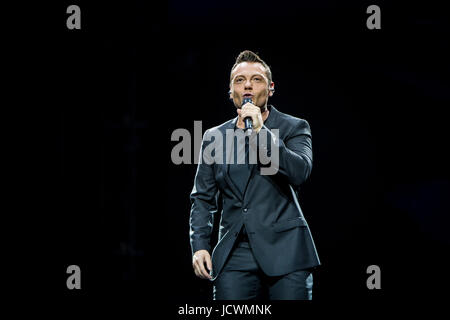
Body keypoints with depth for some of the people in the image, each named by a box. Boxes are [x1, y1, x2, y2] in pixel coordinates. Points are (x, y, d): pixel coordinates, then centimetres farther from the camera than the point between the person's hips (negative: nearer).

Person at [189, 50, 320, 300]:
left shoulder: (294, 128, 7)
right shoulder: (214, 137, 15)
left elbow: (300, 172, -11)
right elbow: (203, 198, 16)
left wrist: (261, 132, -15)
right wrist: (199, 246, 3)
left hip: (285, 252, -2)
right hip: (235, 257, 2)